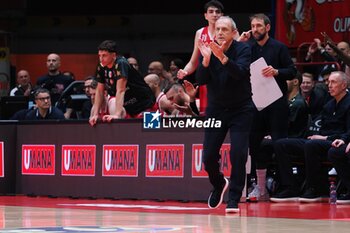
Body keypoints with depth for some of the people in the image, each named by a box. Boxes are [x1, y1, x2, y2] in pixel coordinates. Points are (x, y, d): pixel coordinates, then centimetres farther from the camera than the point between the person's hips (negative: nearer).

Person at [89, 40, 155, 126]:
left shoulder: (121, 64, -25)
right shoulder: (102, 67, -3)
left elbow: (120, 91, -33)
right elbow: (99, 91, 2)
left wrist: (117, 114, -40)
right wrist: (95, 115, -5)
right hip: (128, 105, 7)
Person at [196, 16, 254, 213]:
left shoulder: (243, 49, -10)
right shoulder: (209, 50, -2)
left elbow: (240, 73, -28)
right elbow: (201, 80, -12)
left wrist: (223, 58, -43)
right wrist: (206, 59, -28)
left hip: (241, 110, -3)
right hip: (216, 110, 3)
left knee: (238, 154, -16)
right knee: (209, 156, 0)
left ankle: (234, 199, -6)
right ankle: (219, 184, 32)